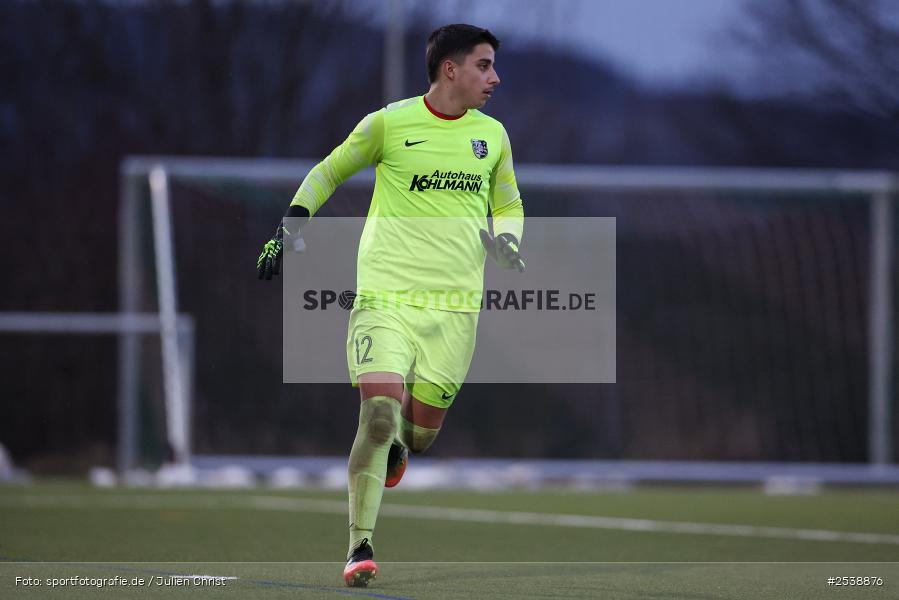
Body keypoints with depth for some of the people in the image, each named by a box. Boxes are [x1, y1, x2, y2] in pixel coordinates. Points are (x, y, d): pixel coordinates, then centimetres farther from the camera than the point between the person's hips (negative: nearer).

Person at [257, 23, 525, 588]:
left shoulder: (492, 135, 10)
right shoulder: (390, 123, -1)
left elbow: (509, 206, 23)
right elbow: (329, 172, 14)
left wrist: (505, 240, 2)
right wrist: (293, 225, 3)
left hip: (456, 307, 3)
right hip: (386, 295, -3)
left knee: (421, 431, 3)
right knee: (381, 409, -19)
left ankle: (393, 446, 42)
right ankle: (361, 547, -11)